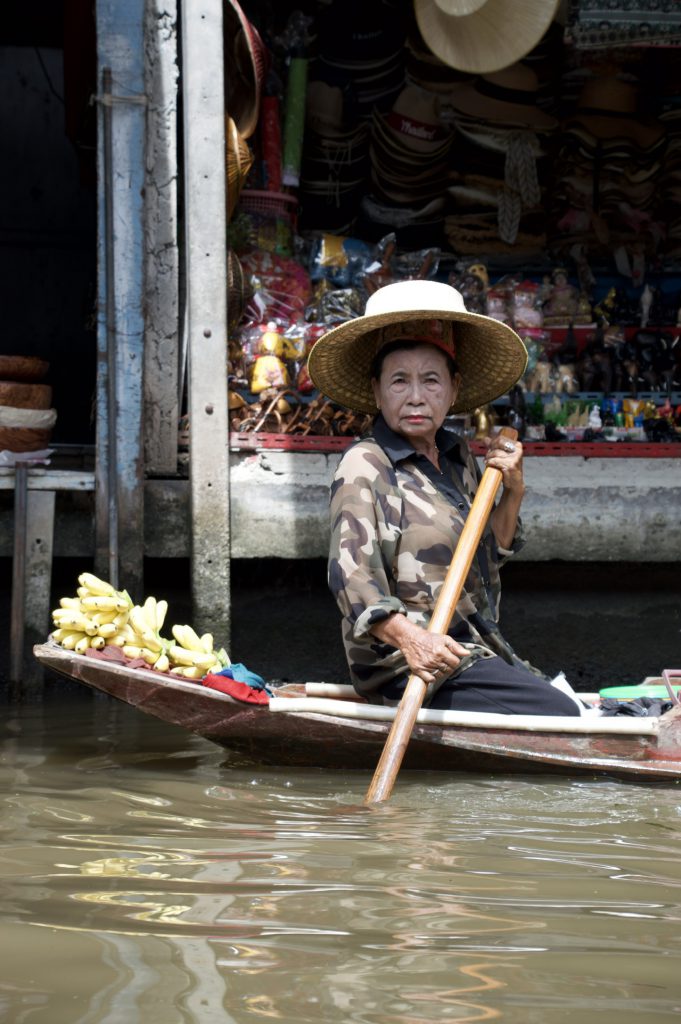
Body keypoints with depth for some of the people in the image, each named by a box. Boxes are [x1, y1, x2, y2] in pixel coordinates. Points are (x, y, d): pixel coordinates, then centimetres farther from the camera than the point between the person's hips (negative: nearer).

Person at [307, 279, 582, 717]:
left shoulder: (459, 456, 13)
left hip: (476, 651, 8)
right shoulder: (365, 466, -10)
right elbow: (351, 573, -22)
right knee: (560, 716, -18)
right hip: (405, 669, -8)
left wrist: (513, 492, 8)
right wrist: (407, 636, -39)